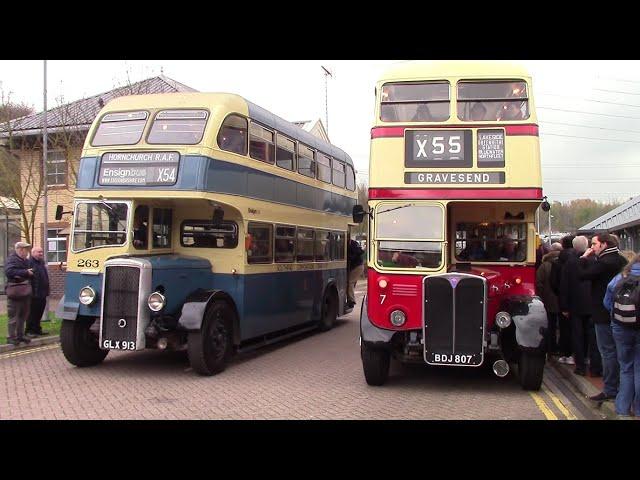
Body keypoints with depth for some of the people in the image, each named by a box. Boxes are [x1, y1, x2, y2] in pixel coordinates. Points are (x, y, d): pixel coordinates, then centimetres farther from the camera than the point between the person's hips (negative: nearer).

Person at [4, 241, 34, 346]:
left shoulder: (25, 261, 15)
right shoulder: (12, 259, -10)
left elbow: (30, 272, 20)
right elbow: (9, 271, -25)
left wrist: (30, 272, -3)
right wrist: (25, 272, -20)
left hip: (25, 291, 8)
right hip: (15, 291, -8)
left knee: (23, 315, 14)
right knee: (14, 315, -2)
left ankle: (20, 335, 23)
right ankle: (12, 337, 4)